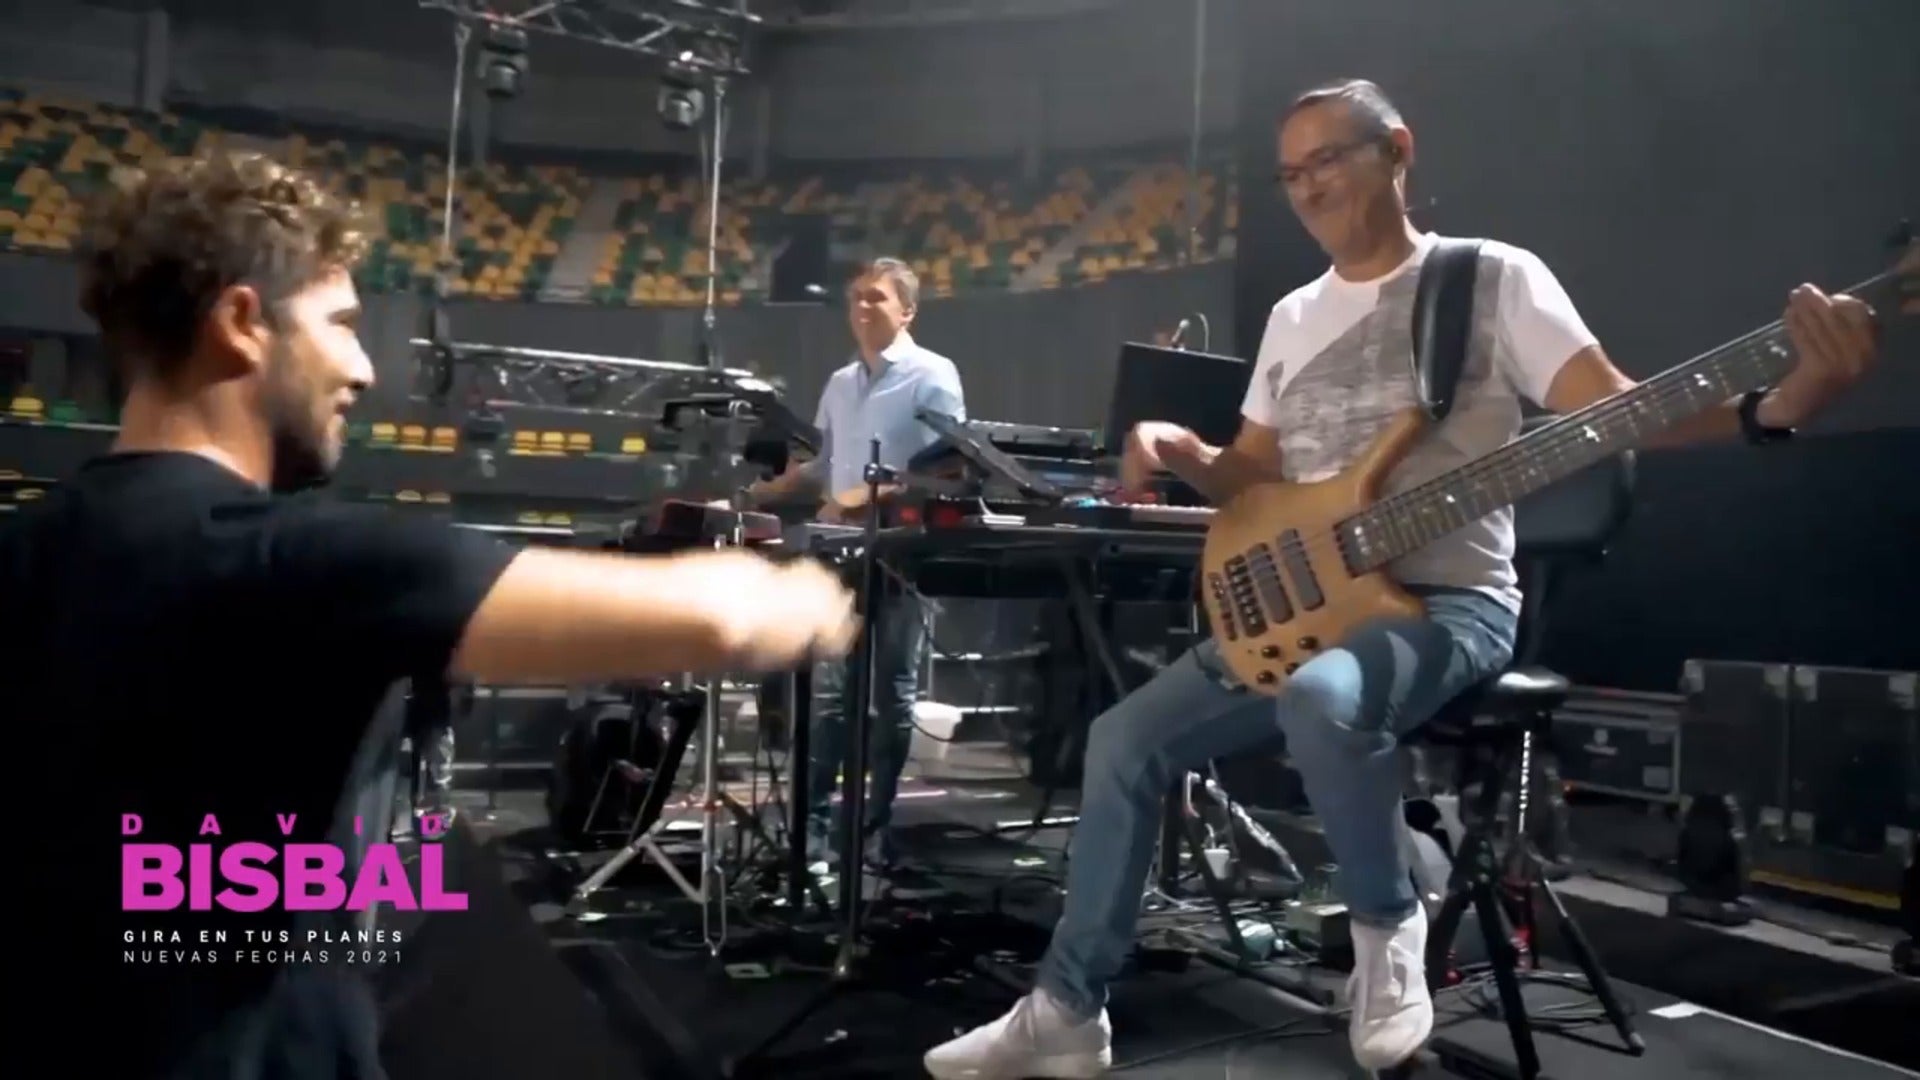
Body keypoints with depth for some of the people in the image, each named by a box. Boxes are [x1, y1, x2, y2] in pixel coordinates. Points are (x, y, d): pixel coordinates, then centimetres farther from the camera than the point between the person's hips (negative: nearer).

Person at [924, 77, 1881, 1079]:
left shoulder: (1495, 277, -3)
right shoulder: (1293, 318, 15)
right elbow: (1255, 471, 19)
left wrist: (1777, 405, -31)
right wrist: (1182, 453, -4)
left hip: (1453, 601, -6)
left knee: (1320, 698, -39)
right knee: (1124, 740, -4)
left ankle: (1388, 928, -9)